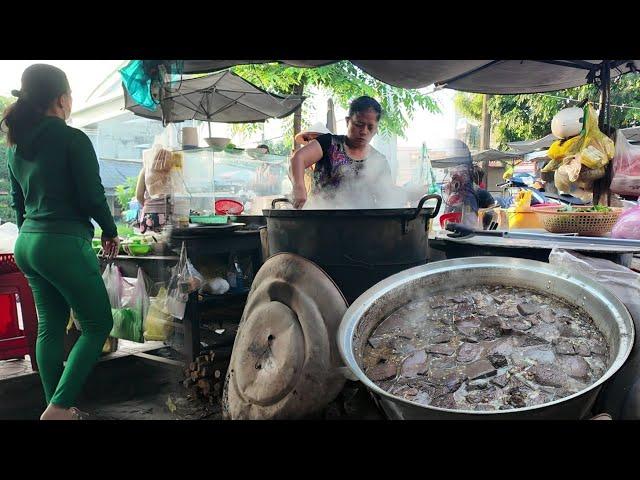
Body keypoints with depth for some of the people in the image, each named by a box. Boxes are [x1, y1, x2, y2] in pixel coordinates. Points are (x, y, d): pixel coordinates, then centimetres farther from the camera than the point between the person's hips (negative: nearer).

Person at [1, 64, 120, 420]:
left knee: (50, 328, 14)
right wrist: (111, 232, 3)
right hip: (64, 243, -8)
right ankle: (59, 407, -1)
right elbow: (92, 197, -12)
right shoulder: (73, 139, -11)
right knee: (98, 324, 3)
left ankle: (57, 407, 22)